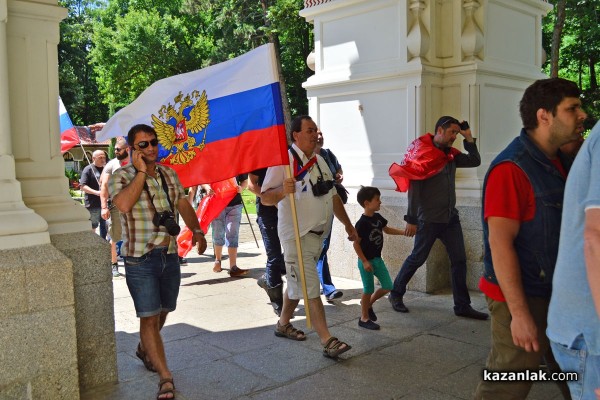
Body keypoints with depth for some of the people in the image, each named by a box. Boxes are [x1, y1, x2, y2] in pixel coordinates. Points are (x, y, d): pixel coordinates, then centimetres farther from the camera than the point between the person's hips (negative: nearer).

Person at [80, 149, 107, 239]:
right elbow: (82, 186, -13)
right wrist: (96, 192, -25)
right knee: (92, 228, 2)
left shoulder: (105, 169, 13)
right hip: (93, 204, -6)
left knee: (105, 226, 13)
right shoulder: (88, 169, -6)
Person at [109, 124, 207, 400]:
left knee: (162, 312, 18)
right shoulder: (121, 177, -8)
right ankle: (165, 377, 0)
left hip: (170, 256, 6)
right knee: (149, 317, -7)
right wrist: (141, 172, -21)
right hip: (140, 260, -6)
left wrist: (196, 230, 6)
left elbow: (183, 203, 19)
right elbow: (123, 204, -27)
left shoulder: (169, 174, 10)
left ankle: (145, 349, 45)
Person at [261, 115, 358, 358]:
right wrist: (282, 191, -37)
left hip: (318, 233, 8)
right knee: (310, 288, -8)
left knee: (298, 283, 18)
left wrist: (348, 225, 20)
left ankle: (283, 324, 34)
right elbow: (265, 198, -16)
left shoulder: (319, 161, 14)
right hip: (297, 235, -8)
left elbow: (333, 196, 20)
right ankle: (328, 341, -8)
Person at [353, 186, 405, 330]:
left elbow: (387, 229, 20)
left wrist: (404, 232, 10)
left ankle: (368, 304, 30)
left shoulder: (378, 217, 2)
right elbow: (356, 243, -18)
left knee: (388, 286, 9)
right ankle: (364, 318, 19)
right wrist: (364, 262, -19)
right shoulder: (362, 223, -21)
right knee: (368, 290, 2)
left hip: (377, 259, 8)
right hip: (366, 261, -8)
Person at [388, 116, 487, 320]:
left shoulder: (450, 154, 10)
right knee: (417, 258, 5)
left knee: (459, 260, 4)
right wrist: (411, 220, -16)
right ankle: (396, 293, 24)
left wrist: (469, 138, 5)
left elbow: (475, 161, 15)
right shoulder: (423, 153, -12)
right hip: (429, 219, -7)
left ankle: (462, 305, 13)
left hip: (450, 217, 7)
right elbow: (414, 189, -15)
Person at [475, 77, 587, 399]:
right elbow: (500, 243, -22)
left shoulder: (561, 163, 9)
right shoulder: (511, 168, -18)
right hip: (522, 299, -8)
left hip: (559, 296, 9)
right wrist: (520, 313, -23)